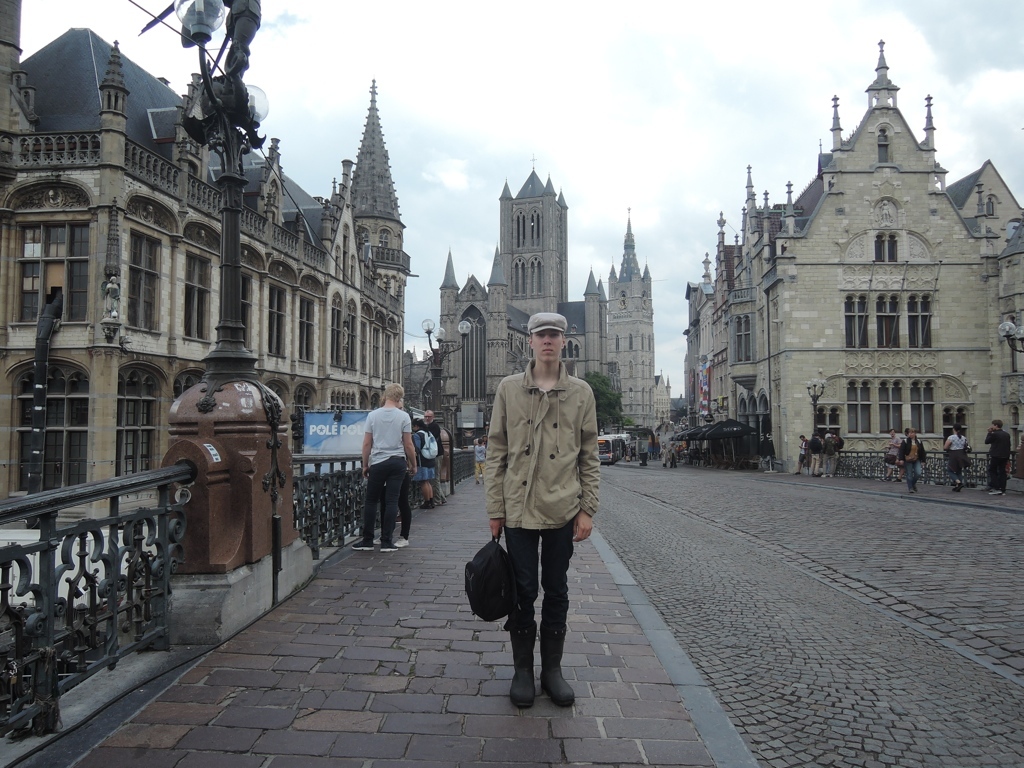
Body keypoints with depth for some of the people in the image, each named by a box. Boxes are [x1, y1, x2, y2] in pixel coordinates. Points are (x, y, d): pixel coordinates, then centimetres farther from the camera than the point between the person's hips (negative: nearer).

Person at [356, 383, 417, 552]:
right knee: (392, 502, 2)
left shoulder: (373, 415, 0)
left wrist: (365, 465, 11)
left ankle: (367, 540, 12)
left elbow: (366, 443, 1)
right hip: (397, 462, 0)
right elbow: (408, 445, -3)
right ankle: (386, 542, 5)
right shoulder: (403, 416, -3)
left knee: (371, 501, 9)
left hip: (378, 462, 1)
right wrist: (413, 465, 9)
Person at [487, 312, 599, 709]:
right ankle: (522, 669, 24)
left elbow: (589, 456, 5)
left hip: (563, 510, 1)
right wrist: (495, 509, 0)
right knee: (522, 591, 7)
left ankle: (552, 668, 27)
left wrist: (587, 510, 0)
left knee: (556, 592, 11)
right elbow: (496, 451, 3)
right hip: (519, 510, 0)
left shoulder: (581, 392, 4)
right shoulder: (509, 388, 2)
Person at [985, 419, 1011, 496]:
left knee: (992, 472, 5)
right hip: (1004, 456, 6)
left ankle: (996, 488, -4)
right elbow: (1008, 446, 13)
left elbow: (986, 441, -4)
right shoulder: (1007, 434, 8)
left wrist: (989, 432, 2)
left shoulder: (994, 434, -14)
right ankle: (1002, 490, 9)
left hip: (995, 456, -6)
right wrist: (1008, 457, 19)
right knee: (1002, 472, 8)